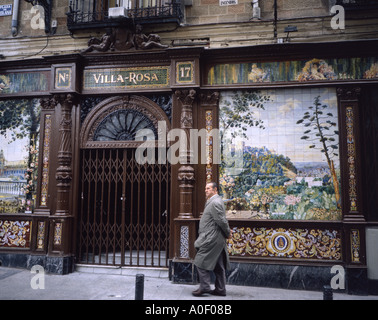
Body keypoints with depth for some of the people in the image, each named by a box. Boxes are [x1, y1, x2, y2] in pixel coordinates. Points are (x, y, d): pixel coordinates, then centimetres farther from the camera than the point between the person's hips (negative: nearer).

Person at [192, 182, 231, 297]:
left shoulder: (215, 202, -16)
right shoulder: (214, 201, 16)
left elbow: (222, 221, -19)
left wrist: (227, 233, -7)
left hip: (211, 239, -10)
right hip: (217, 240, 10)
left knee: (201, 261, -3)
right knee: (218, 265, 13)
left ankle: (204, 287, 3)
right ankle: (220, 289, 21)